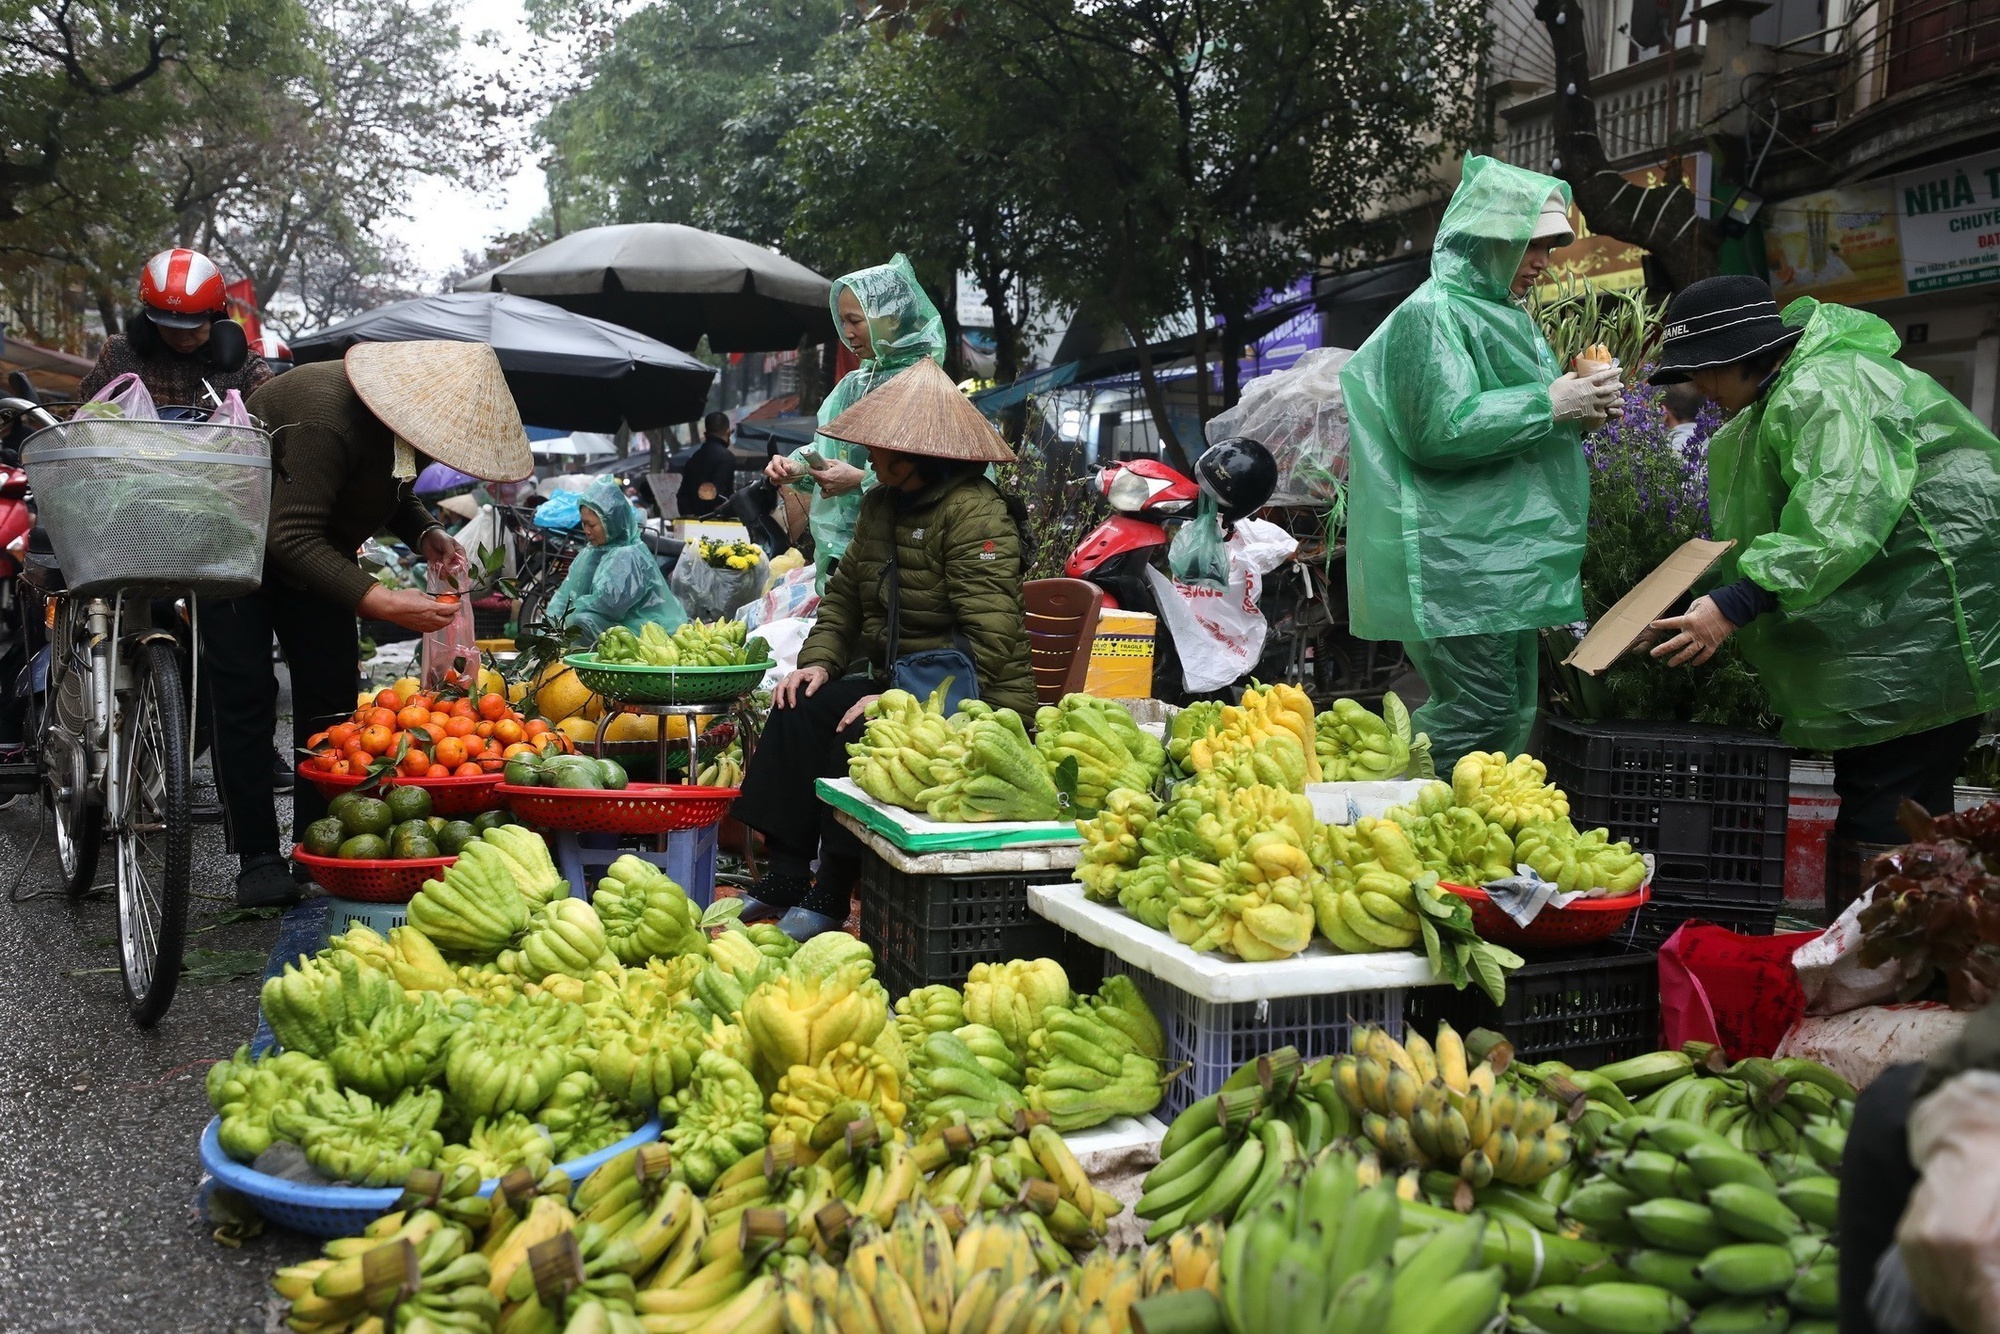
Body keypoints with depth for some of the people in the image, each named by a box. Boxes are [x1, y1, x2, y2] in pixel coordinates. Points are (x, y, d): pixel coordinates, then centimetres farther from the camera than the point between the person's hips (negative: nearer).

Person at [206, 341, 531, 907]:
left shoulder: (410, 419, -12)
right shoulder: (328, 418, -37)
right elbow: (292, 537, -39)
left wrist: (426, 533, -12)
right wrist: (380, 601, -46)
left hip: (314, 552, 8)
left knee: (331, 691, 1)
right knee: (247, 694, -10)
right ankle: (258, 859, -6)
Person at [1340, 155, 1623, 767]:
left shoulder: (1507, 315, 22)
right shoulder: (1433, 314, -10)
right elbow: (1441, 429, -22)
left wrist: (1580, 410, 11)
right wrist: (1549, 404, -15)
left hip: (1509, 554, 10)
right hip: (1457, 559, -10)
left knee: (1514, 716, 12)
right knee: (1477, 720, -13)